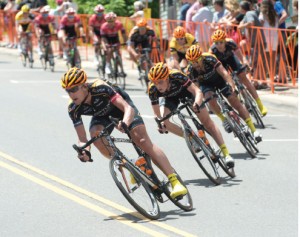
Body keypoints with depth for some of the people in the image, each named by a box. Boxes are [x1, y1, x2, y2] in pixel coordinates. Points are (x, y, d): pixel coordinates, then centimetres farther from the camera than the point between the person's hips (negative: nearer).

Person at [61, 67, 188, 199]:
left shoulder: (100, 88, -38)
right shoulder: (74, 109, -27)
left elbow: (128, 108, -43)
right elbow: (82, 138, -24)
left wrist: (125, 123, -64)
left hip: (121, 106, -4)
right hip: (102, 115, 4)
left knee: (143, 141, -21)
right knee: (95, 136, -28)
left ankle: (175, 181, -25)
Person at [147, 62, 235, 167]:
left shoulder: (176, 76, -40)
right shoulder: (153, 90, -32)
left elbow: (197, 91, -40)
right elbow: (157, 113, -22)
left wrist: (197, 103, -59)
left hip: (186, 90, -2)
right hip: (170, 98, 2)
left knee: (207, 122, -8)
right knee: (164, 121, -21)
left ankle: (226, 154, -5)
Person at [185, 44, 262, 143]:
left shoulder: (209, 59, -34)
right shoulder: (191, 70, -27)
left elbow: (223, 72, -42)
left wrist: (232, 86, -55)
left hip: (219, 79, -1)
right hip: (206, 84, 1)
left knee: (235, 101, -12)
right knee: (210, 98, -33)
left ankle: (254, 130, -9)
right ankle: (224, 120, -10)